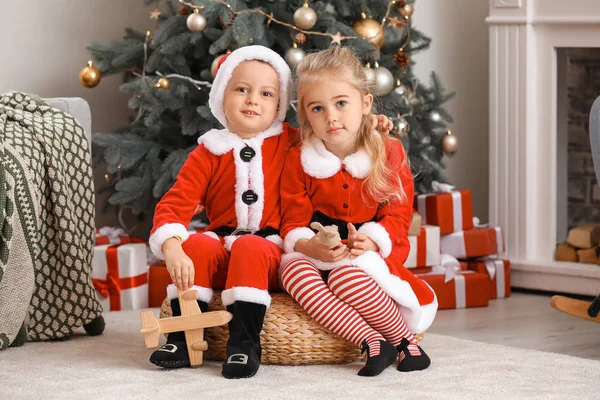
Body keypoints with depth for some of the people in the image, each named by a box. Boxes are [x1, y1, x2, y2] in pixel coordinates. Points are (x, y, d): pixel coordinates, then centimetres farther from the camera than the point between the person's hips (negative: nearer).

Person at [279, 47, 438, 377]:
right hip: (318, 254, 2)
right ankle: (371, 342, -38)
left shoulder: (389, 152, -2)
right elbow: (294, 221, -2)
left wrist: (372, 240, -24)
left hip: (372, 253, -2)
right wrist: (309, 246, -26)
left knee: (346, 275, -37)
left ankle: (405, 340, -17)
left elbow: (398, 214, -3)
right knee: (292, 268, -33)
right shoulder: (298, 160, 0)